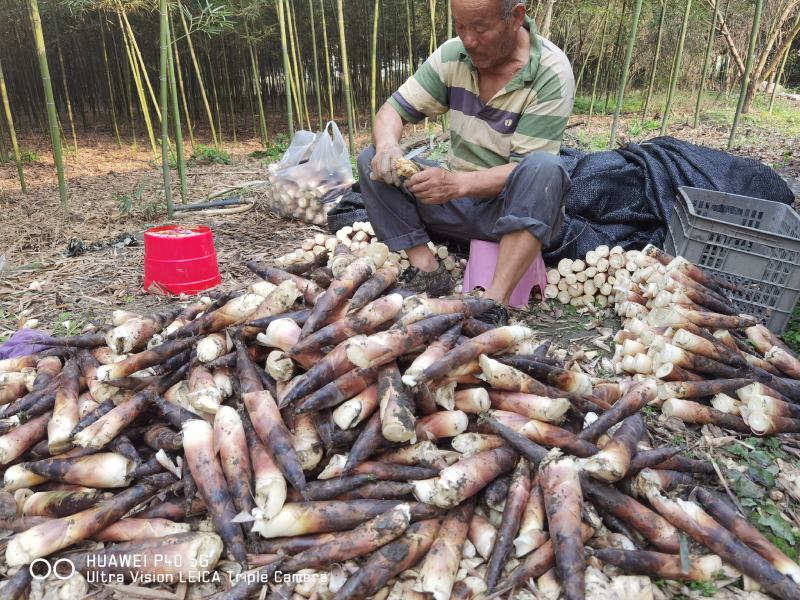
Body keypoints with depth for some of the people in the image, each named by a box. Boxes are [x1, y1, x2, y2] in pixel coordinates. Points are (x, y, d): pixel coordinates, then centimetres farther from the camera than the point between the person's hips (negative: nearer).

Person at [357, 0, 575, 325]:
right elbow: (392, 110, -3)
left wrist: (458, 183, -38)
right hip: (457, 197, 4)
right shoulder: (452, 54, -3)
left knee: (543, 169, -36)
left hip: (519, 209, -4)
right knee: (371, 162, -10)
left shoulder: (551, 74, -16)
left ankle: (492, 305, -39)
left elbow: (527, 168, -22)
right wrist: (387, 145, -27)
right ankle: (426, 268, -17)